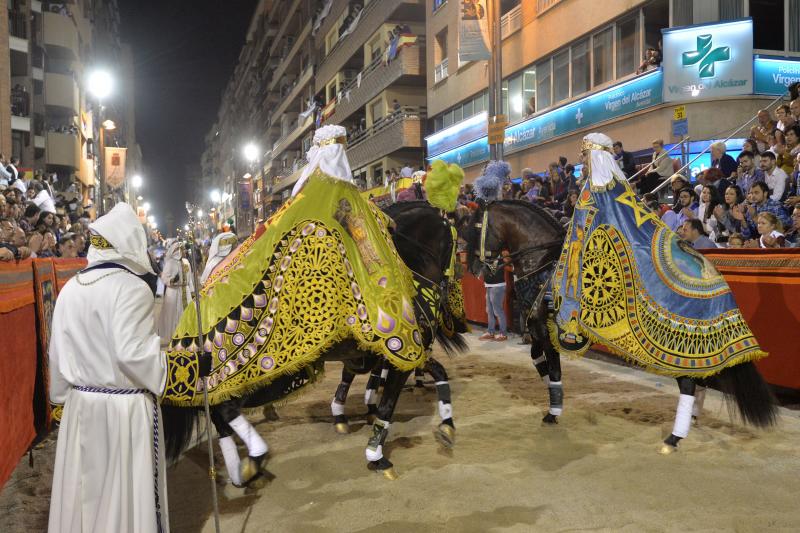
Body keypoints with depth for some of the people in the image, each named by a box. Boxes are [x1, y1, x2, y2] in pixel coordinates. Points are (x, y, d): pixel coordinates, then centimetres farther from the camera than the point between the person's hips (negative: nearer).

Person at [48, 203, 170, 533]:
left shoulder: (70, 288, 3)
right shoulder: (132, 287, -17)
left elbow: (58, 352, 8)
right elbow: (131, 353, -23)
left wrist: (63, 394, 21)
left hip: (80, 403, 6)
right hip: (125, 407, -6)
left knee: (85, 487, 19)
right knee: (126, 489, 8)